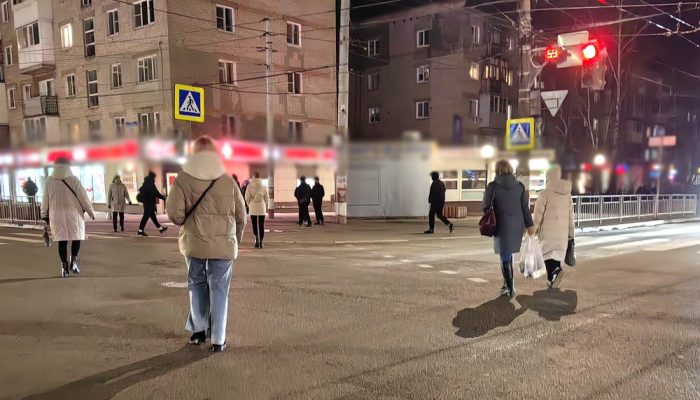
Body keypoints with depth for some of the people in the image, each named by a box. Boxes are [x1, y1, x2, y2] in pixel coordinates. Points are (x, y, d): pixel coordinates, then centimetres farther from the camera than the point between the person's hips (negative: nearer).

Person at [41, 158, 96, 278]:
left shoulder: (48, 181, -2)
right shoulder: (74, 180, -9)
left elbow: (45, 199, 5)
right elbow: (83, 197, -6)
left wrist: (44, 214, 16)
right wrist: (91, 211, 3)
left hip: (57, 215, 2)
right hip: (74, 214, -2)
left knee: (62, 240, 6)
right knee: (76, 237, 12)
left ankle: (64, 266, 7)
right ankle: (73, 261, -2)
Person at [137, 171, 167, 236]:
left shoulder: (146, 184, 11)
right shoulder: (150, 184, -17)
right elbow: (156, 193, -19)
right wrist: (164, 198, -12)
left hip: (147, 202, 10)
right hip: (149, 203, -10)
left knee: (152, 216, 13)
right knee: (146, 216, -4)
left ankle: (160, 228, 20)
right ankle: (140, 230, 0)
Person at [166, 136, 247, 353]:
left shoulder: (184, 178, -4)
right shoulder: (228, 180, -2)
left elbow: (174, 212, -11)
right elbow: (241, 215, 2)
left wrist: (184, 224, 11)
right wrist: (235, 239, 16)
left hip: (194, 242, 1)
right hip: (223, 244, 0)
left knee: (197, 284, 20)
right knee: (219, 290, 7)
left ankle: (199, 329, 26)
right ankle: (218, 339, 10)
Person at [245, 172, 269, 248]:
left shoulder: (250, 186, -5)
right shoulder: (264, 186, 1)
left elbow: (247, 197, -5)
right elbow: (267, 198, 4)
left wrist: (249, 205, 12)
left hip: (253, 208, -1)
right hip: (262, 208, 1)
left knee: (254, 225, 7)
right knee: (261, 225, 6)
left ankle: (257, 239, -11)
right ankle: (260, 242, 7)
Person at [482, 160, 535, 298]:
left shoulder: (493, 186, -8)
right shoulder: (520, 186, 1)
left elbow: (485, 206, -2)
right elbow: (525, 207, 1)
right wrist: (529, 225, 6)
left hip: (502, 225, -4)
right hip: (517, 224, 4)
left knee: (505, 256, 4)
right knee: (508, 253, 20)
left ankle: (510, 288, 3)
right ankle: (508, 283, 23)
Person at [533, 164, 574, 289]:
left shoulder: (545, 193, -12)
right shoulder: (567, 193, 6)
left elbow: (538, 213, -12)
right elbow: (570, 214, 9)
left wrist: (534, 228, -3)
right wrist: (571, 232, 15)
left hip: (548, 230, -5)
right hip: (562, 231, 5)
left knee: (547, 252, 3)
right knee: (558, 252, 12)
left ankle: (555, 269, -24)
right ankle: (552, 280, 13)